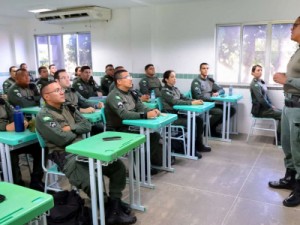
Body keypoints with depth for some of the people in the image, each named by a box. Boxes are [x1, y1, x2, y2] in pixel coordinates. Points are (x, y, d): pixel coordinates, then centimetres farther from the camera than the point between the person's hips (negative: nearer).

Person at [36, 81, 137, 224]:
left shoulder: (68, 108, 16)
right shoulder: (43, 116, -7)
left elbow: (87, 125, 9)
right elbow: (62, 139, -19)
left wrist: (71, 128, -7)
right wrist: (77, 131, 0)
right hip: (66, 156, -7)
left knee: (118, 166, -7)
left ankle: (115, 208, 0)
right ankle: (110, 212, -3)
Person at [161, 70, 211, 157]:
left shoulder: (175, 89, 14)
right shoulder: (165, 90, -11)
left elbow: (184, 98, 8)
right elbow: (175, 101, -25)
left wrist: (195, 101, -12)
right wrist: (192, 103, -30)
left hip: (178, 114, 8)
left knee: (199, 119, -4)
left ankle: (199, 144, 6)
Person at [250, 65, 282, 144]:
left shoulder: (262, 82, 13)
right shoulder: (255, 84, -15)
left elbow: (266, 96, 16)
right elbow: (261, 99, -21)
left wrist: (271, 105, 3)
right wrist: (270, 106, -10)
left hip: (264, 107, 8)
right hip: (259, 109, -8)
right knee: (282, 115, -14)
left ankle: (280, 137, 5)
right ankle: (278, 139, -4)